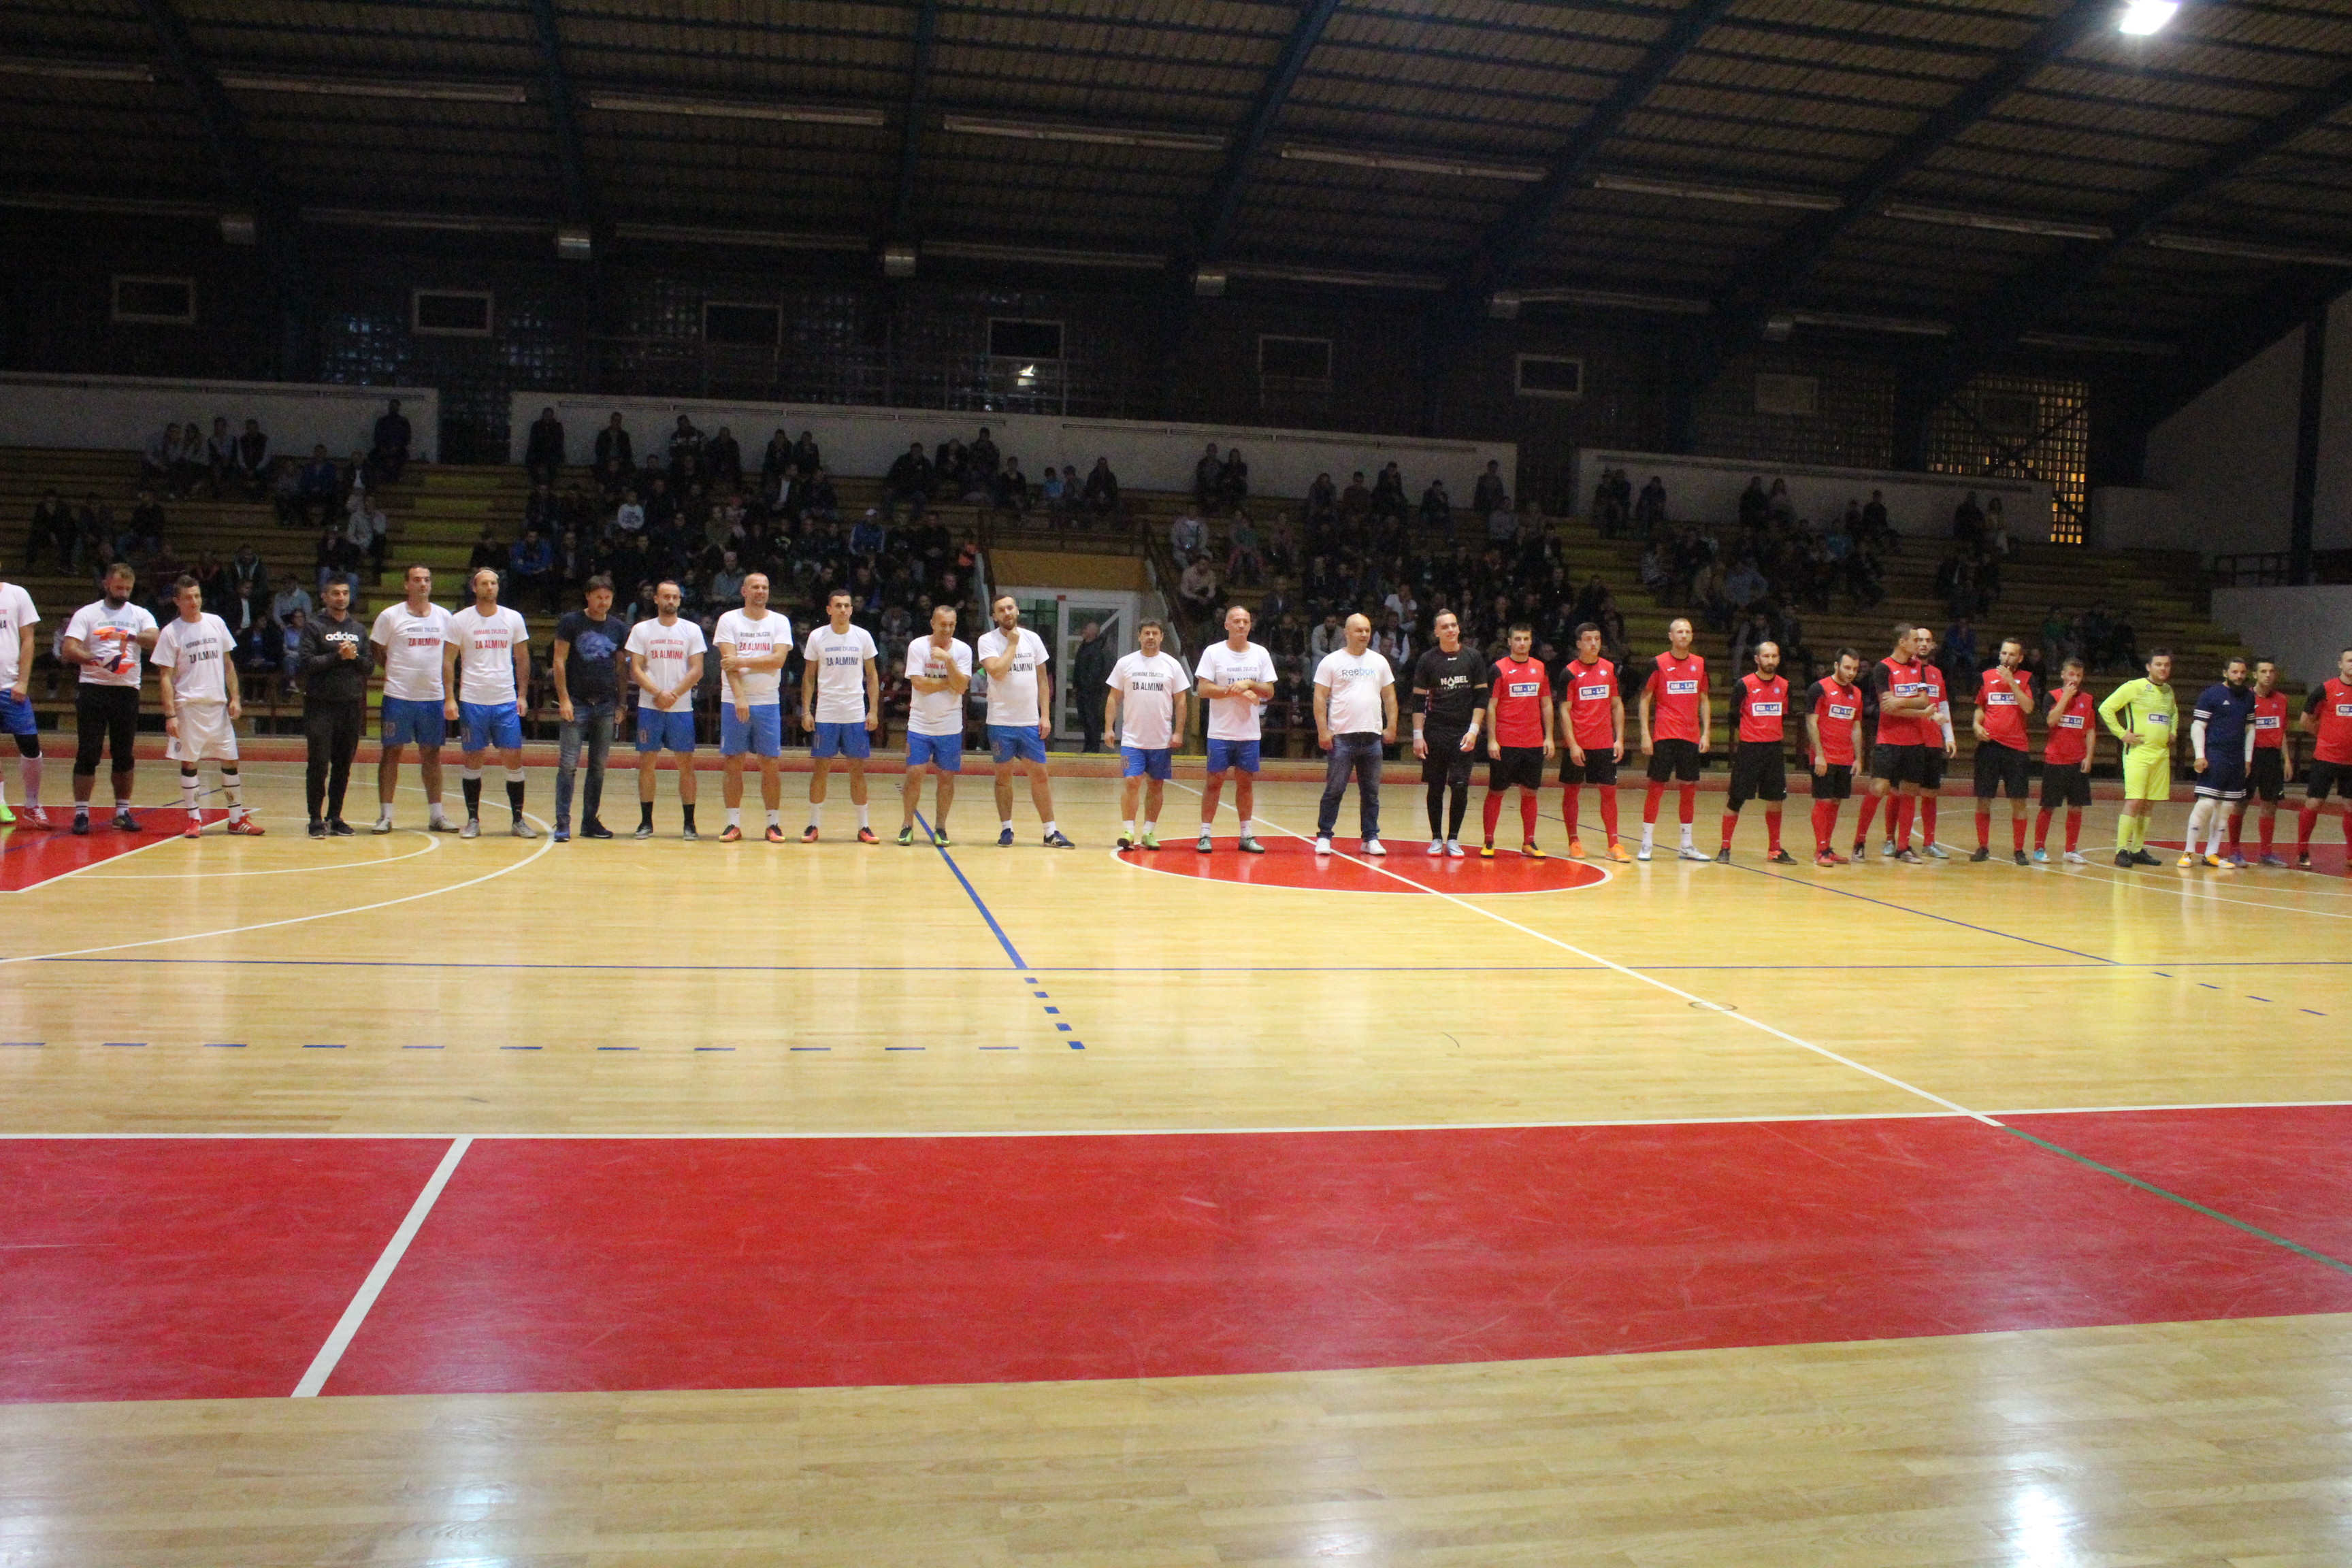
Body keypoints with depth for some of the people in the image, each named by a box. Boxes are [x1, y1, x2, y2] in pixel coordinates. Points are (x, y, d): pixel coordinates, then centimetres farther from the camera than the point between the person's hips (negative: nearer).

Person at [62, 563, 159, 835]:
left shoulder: (140, 615, 8)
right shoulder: (87, 614, 3)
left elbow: (156, 640, -11)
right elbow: (68, 649, -9)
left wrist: (131, 637, -29)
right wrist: (98, 661, -25)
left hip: (127, 691, 2)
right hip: (93, 690, -2)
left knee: (124, 756, 7)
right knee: (87, 755, -2)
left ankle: (122, 812, 15)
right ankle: (81, 813, 3)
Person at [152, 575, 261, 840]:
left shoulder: (216, 623, 6)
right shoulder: (171, 632, -4)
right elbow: (165, 676, -5)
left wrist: (235, 698, 4)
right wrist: (170, 715, -12)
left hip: (218, 705, 3)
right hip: (188, 706, -3)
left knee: (230, 761, 6)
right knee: (188, 762, 1)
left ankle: (237, 818, 14)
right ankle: (194, 819, 9)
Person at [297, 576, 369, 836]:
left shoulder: (359, 629, 14)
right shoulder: (314, 626, 1)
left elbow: (370, 663, 10)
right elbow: (307, 662, -10)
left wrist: (354, 657, -9)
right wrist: (338, 656, -15)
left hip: (351, 704, 4)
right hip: (321, 704, -4)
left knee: (343, 765, 7)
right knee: (318, 764, -4)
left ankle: (335, 817, 16)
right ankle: (317, 819, 2)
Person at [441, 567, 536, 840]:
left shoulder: (514, 618, 5)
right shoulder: (460, 620, 0)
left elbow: (523, 658, 11)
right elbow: (448, 661, 1)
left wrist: (522, 695, 2)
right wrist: (449, 698, -8)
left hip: (506, 701, 1)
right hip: (472, 702, -1)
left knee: (514, 758, -1)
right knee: (473, 760, 4)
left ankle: (518, 820, 7)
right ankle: (473, 820, 12)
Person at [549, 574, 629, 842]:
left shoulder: (620, 628, 9)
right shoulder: (571, 623, -1)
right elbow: (559, 661, -3)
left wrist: (619, 704, 9)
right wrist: (564, 699, -10)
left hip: (606, 705, 4)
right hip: (576, 703, -4)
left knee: (599, 767, 8)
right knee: (568, 764, -7)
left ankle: (591, 821, 16)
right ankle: (563, 823, -4)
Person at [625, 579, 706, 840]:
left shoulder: (692, 630, 4)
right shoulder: (641, 630, 5)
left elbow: (697, 671, -1)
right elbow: (636, 670, 0)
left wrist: (674, 694, -14)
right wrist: (659, 693, -15)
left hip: (682, 709, 0)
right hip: (649, 708, 1)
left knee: (686, 764, -1)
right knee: (646, 763, 2)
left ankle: (689, 823, 4)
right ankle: (646, 822, 10)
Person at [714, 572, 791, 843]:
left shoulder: (780, 622, 5)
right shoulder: (729, 620, 2)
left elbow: (778, 659, -9)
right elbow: (729, 662, -8)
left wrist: (742, 661, -16)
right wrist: (739, 697, -19)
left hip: (769, 702, 1)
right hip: (734, 701, -1)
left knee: (771, 764, 1)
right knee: (733, 763, 1)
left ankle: (774, 823, 9)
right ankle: (733, 824, 7)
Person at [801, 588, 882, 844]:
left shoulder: (863, 636, 3)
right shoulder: (817, 637, 1)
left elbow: (872, 675, 7)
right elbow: (809, 677, 5)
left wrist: (874, 710, -1)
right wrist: (806, 711, -3)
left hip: (856, 714, 1)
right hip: (825, 714, -1)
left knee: (857, 769, 3)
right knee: (821, 769, 1)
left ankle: (864, 827, 8)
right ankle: (813, 825, 9)